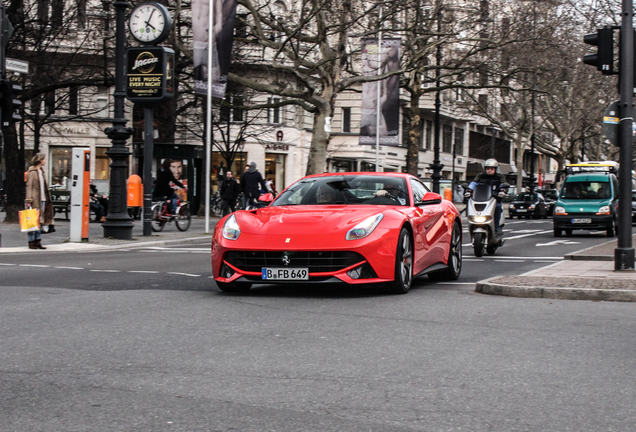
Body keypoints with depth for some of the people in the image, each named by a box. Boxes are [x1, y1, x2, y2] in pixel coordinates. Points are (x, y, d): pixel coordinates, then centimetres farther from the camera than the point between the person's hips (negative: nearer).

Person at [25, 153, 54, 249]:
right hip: (35, 200, -8)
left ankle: (38, 241, 10)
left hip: (42, 200, 8)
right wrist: (29, 200, -18)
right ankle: (31, 242, 0)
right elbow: (29, 186, -12)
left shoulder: (41, 171, 17)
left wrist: (47, 198, 17)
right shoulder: (32, 172, -8)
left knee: (40, 221, 8)